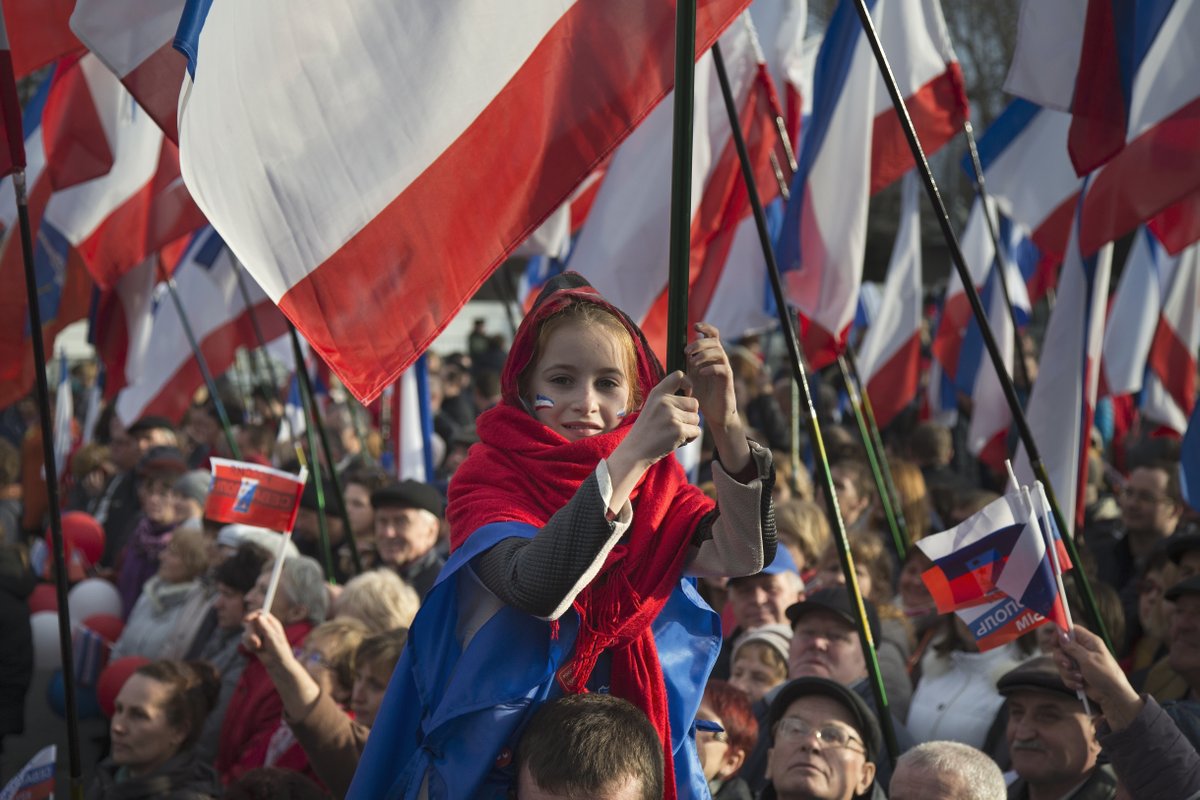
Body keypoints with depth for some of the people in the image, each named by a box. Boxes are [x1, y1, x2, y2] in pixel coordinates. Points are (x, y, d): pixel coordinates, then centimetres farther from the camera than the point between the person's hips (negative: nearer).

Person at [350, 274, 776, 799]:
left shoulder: (653, 486, 4)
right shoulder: (486, 479, -9)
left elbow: (743, 555, -12)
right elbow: (537, 588, -28)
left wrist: (726, 428, -23)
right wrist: (633, 455, -33)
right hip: (499, 752, -1)